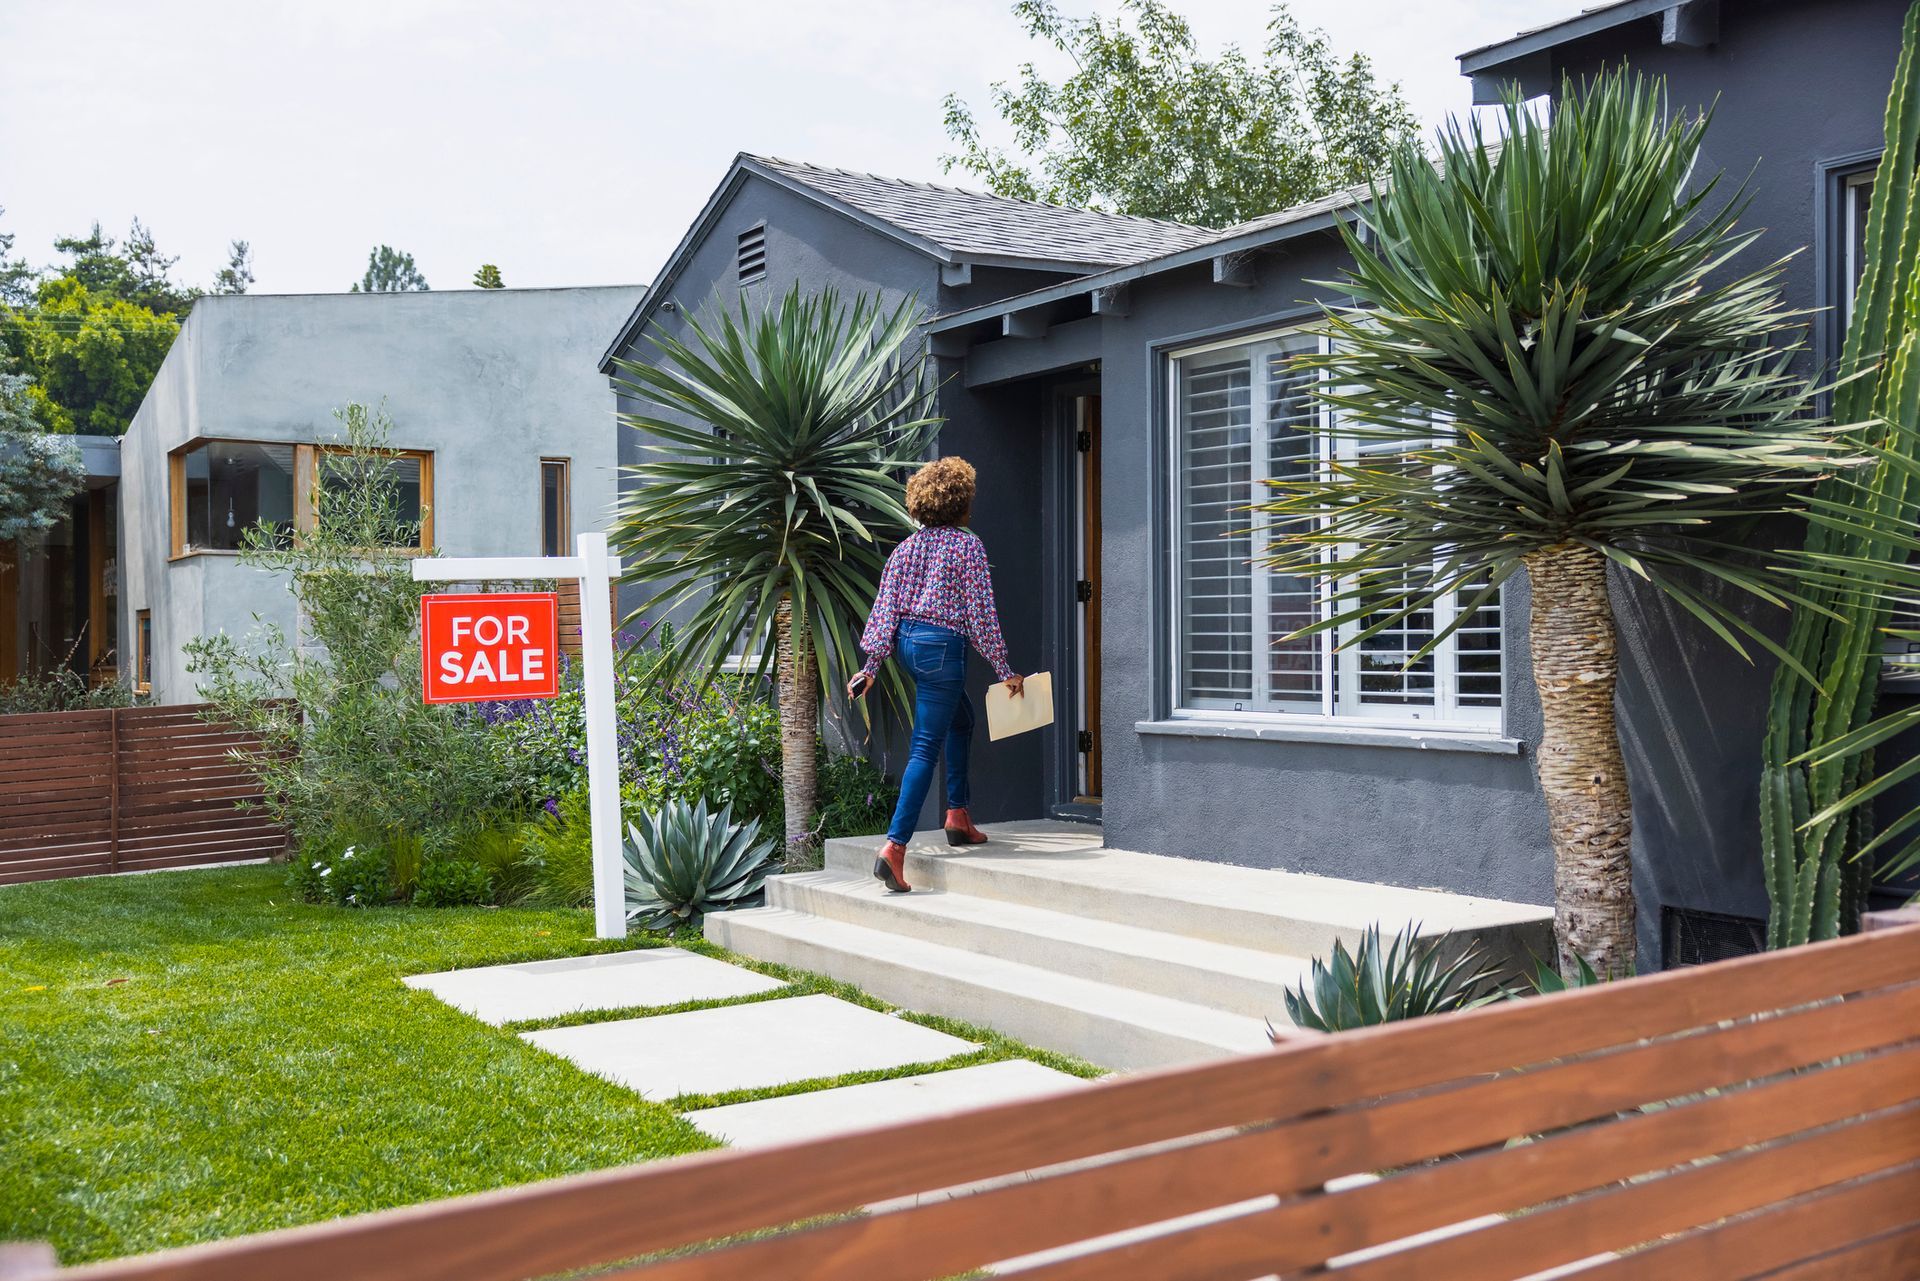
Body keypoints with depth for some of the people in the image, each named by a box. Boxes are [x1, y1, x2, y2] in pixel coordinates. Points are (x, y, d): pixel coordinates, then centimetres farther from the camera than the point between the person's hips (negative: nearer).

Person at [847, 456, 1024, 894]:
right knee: (925, 748, -7)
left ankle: (957, 815, 30)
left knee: (961, 718, 27)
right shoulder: (966, 544, -7)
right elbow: (980, 612, -9)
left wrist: (871, 665, 6)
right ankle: (894, 846, -16)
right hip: (942, 645, -7)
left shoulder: (906, 546, 10)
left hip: (907, 642, 7)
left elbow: (885, 606, 6)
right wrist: (1004, 670, -4)